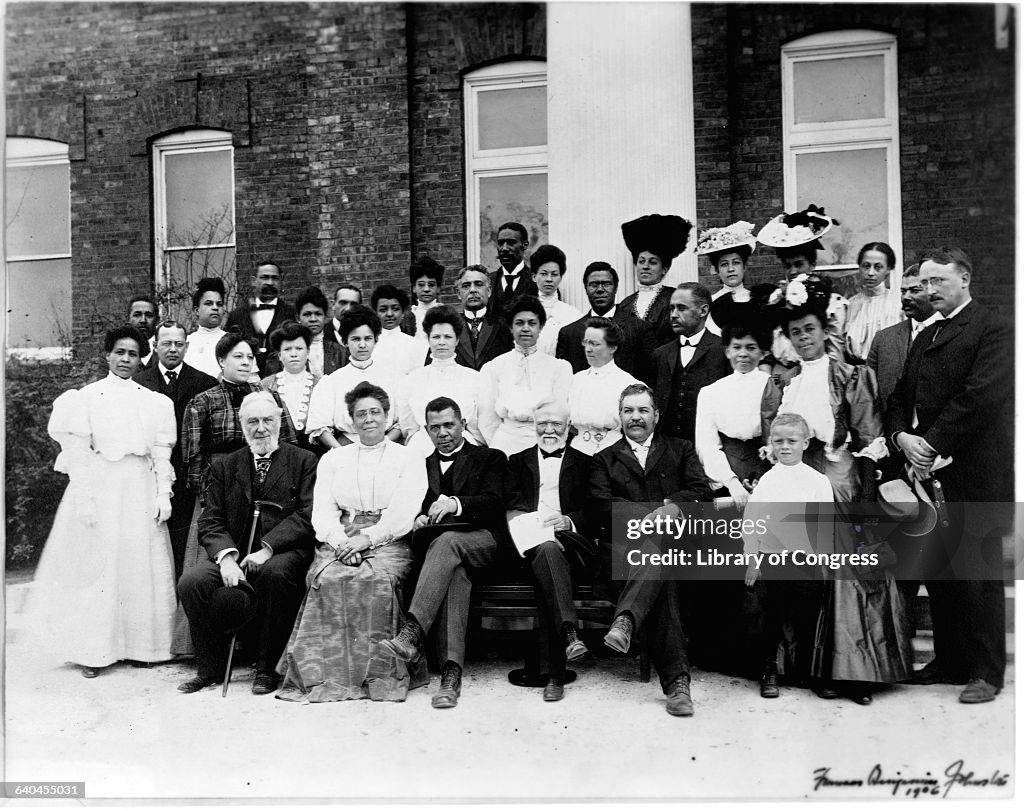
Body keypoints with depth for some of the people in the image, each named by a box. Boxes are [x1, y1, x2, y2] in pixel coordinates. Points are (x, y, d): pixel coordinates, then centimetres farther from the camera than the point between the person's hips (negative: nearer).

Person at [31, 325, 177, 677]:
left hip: (141, 492, 3)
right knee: (97, 566, 0)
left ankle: (141, 644, 16)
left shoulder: (154, 401, 9)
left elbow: (161, 453, 8)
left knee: (142, 567, 5)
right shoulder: (86, 397, 1)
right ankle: (91, 650, 11)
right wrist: (84, 499, -10)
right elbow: (78, 454, -3)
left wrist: (163, 494, 0)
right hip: (99, 489, -2)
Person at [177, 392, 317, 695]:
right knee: (191, 582, -22)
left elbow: (308, 515, -6)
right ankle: (210, 668, 0)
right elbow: (210, 521, 7)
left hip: (283, 552, -3)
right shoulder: (224, 466, 16)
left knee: (274, 572, -35)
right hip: (233, 553, 3)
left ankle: (267, 669, -17)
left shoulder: (304, 461, 7)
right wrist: (226, 557, -13)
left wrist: (267, 548, -18)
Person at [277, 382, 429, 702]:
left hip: (388, 541, -2)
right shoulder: (332, 459, 20)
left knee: (378, 579, -33)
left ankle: (379, 673, -23)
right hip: (339, 541, 2)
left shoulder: (409, 458, 12)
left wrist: (367, 538, -15)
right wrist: (342, 543, -12)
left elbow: (405, 513, -1)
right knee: (328, 578, -29)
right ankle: (329, 673, -22)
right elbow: (323, 511, 8)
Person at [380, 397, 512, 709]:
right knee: (455, 573, -36)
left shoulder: (490, 458, 14)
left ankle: (411, 633, -48)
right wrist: (419, 519, -8)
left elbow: (493, 501, -4)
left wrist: (455, 504, -23)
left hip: (485, 542, -2)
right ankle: (451, 672, -47)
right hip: (439, 543, 2)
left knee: (447, 540, -37)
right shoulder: (422, 466, 25)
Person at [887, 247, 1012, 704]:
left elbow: (980, 397, -16)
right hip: (931, 472, 7)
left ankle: (985, 672, 11)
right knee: (937, 570, 11)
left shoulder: (993, 331, -5)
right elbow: (900, 397, 16)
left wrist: (932, 443, -15)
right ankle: (949, 661, 23)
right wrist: (902, 437, -3)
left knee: (979, 574, 0)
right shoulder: (925, 337, 20)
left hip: (975, 475, -7)